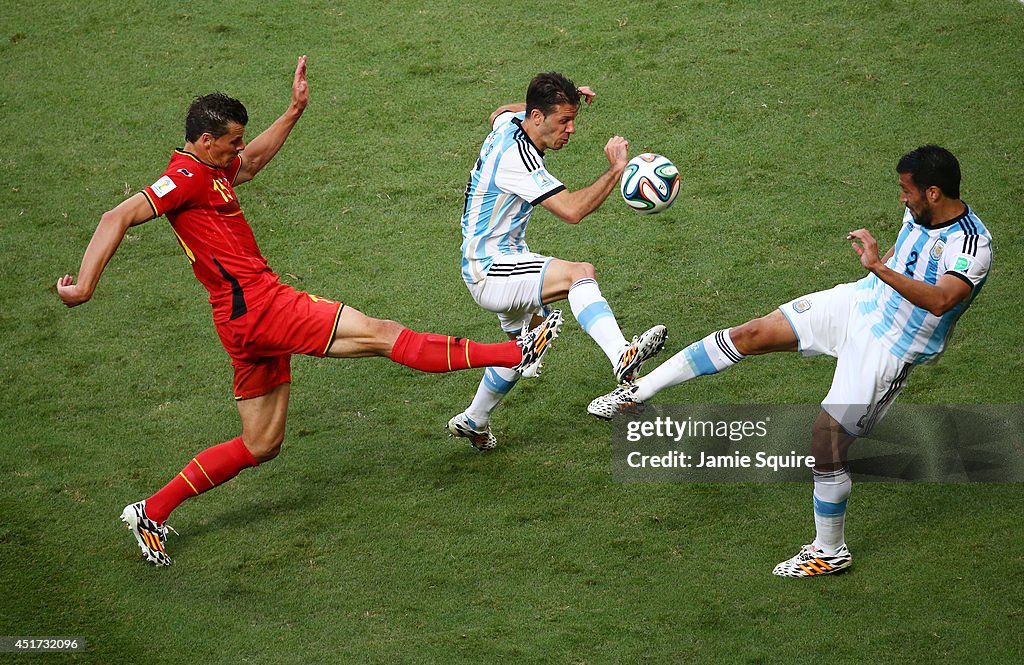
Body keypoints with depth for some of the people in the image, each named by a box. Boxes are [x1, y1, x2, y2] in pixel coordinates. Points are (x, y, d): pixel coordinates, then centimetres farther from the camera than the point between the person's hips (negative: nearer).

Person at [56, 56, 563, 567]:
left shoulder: (212, 172, 16)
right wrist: (84, 285, -29)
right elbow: (118, 218, -22)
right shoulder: (187, 177, -13)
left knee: (262, 446, 15)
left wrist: (294, 111, 34)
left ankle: (152, 512, 16)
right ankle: (515, 354, -1)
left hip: (251, 322, 11)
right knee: (383, 334, -6)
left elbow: (253, 161, 38)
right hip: (258, 304, -11)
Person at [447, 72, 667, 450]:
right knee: (580, 274, -33)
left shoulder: (510, 122, 2)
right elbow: (572, 210, -34)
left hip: (502, 261, 11)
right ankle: (622, 357, -53)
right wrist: (615, 170, -29)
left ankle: (472, 423, 43)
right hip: (488, 269, -11)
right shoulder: (517, 157, -26)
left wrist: (564, 98, 25)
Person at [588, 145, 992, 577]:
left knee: (826, 442, -8)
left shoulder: (973, 247, -28)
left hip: (887, 349, -7)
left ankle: (830, 552, 14)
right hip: (859, 301, 7)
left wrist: (879, 268, -53)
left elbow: (939, 300, -45)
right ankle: (639, 392, 8)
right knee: (749, 335, -1)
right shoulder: (918, 212, -3)